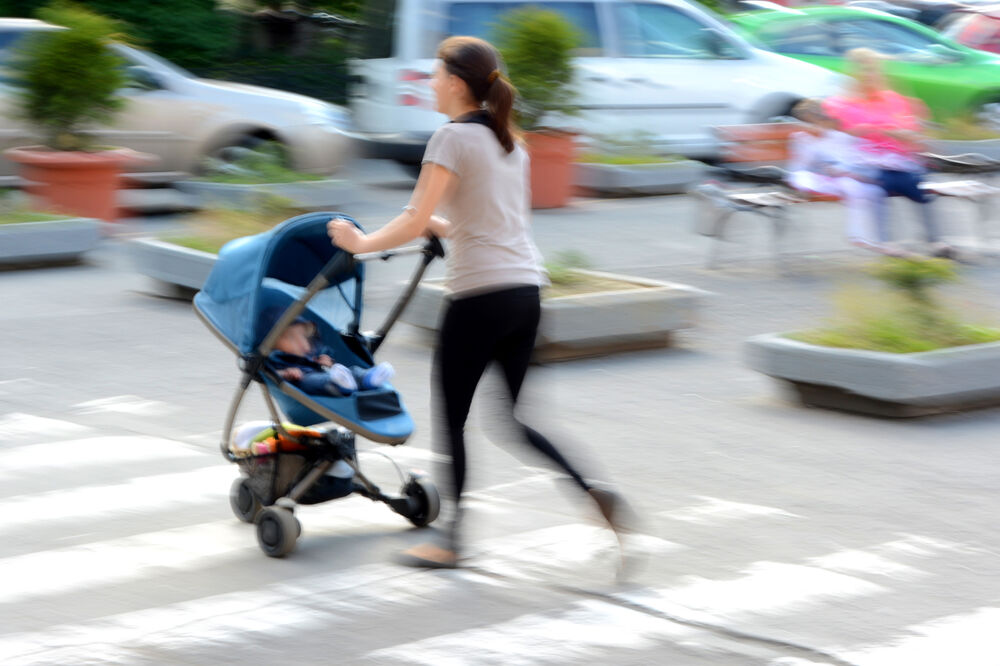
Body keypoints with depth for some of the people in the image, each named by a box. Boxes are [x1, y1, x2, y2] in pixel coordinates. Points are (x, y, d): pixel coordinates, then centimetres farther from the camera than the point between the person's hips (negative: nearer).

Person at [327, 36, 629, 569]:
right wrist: (442, 227, 33)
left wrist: (363, 243, 0)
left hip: (481, 295, -8)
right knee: (514, 417, 13)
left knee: (453, 418, 4)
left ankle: (452, 541, 10)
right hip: (526, 290, 8)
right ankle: (594, 495, -4)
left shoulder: (453, 138, -8)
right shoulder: (510, 142, 17)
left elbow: (416, 221, -12)